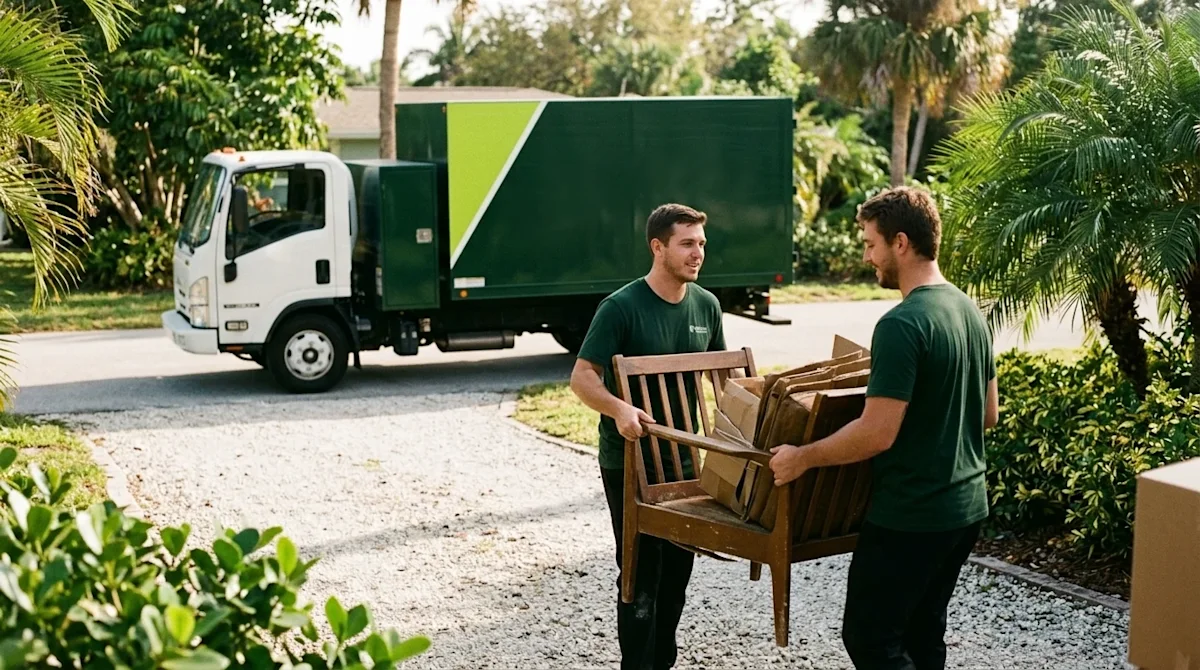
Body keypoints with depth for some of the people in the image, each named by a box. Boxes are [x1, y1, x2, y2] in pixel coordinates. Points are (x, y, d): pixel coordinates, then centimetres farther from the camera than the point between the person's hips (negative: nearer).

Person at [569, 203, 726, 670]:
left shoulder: (706, 305, 3)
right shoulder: (621, 308, -14)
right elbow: (582, 377, -18)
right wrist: (619, 409, -36)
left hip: (683, 460, 6)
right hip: (629, 462, -6)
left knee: (678, 566, 13)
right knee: (642, 572, -1)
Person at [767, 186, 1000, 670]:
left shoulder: (902, 325, -21)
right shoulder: (970, 311, 7)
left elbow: (878, 434, -24)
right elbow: (989, 414, 16)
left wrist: (802, 457, -13)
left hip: (910, 516, -9)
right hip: (966, 506, 9)